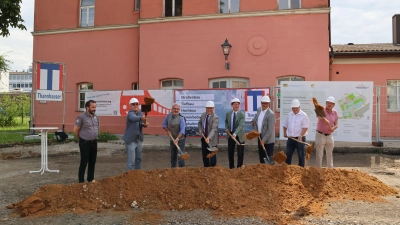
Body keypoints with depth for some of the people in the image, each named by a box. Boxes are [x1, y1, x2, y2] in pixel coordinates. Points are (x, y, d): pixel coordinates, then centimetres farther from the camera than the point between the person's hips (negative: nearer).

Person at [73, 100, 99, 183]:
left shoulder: (96, 117, 7)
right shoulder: (81, 117, -13)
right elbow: (75, 130, -8)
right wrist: (82, 139, 3)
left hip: (94, 142, 6)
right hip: (85, 143, -6)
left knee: (92, 162, 14)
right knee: (84, 162, 1)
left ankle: (91, 179, 27)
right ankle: (81, 181, 12)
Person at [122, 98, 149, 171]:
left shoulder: (140, 113, 7)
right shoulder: (130, 113, -17)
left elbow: (141, 123, 6)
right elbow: (134, 118, -40)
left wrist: (145, 124, -19)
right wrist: (141, 118, -62)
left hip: (139, 139, 8)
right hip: (130, 140, -8)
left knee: (138, 159, 17)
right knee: (131, 161, -8)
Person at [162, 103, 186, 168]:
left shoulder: (181, 118, -17)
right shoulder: (169, 115, -1)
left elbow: (182, 130, -25)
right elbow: (164, 124, 9)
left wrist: (177, 139, -35)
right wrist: (168, 131, -8)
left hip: (180, 139, -5)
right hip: (172, 139, 6)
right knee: (173, 156, 15)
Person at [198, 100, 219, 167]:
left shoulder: (215, 117, -19)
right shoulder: (203, 115, 2)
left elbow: (214, 129, -30)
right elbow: (200, 123, 20)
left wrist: (209, 138, -43)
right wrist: (200, 129, 0)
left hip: (211, 139, -6)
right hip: (204, 138, 7)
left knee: (212, 155, 0)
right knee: (204, 155, 14)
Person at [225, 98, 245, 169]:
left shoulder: (242, 114, -12)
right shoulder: (228, 113, 2)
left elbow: (241, 125, -23)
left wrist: (235, 134, -36)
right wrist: (226, 128, -1)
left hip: (239, 135, -3)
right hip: (230, 134, 4)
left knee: (240, 152, 2)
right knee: (230, 152, 9)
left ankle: (239, 167, 16)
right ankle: (231, 167, 23)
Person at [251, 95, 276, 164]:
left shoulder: (271, 114, -20)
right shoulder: (259, 109, 3)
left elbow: (270, 130, -21)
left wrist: (264, 140, -21)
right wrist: (253, 121, 6)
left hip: (268, 139, -7)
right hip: (260, 137, 7)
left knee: (269, 157, 0)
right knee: (261, 156, 16)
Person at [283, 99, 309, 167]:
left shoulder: (303, 115, -8)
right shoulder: (289, 115, 10)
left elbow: (305, 127, -14)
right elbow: (285, 125, 19)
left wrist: (300, 136, -23)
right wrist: (285, 132, 7)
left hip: (299, 138, -5)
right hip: (290, 138, 6)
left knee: (301, 155, 4)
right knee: (287, 154, 8)